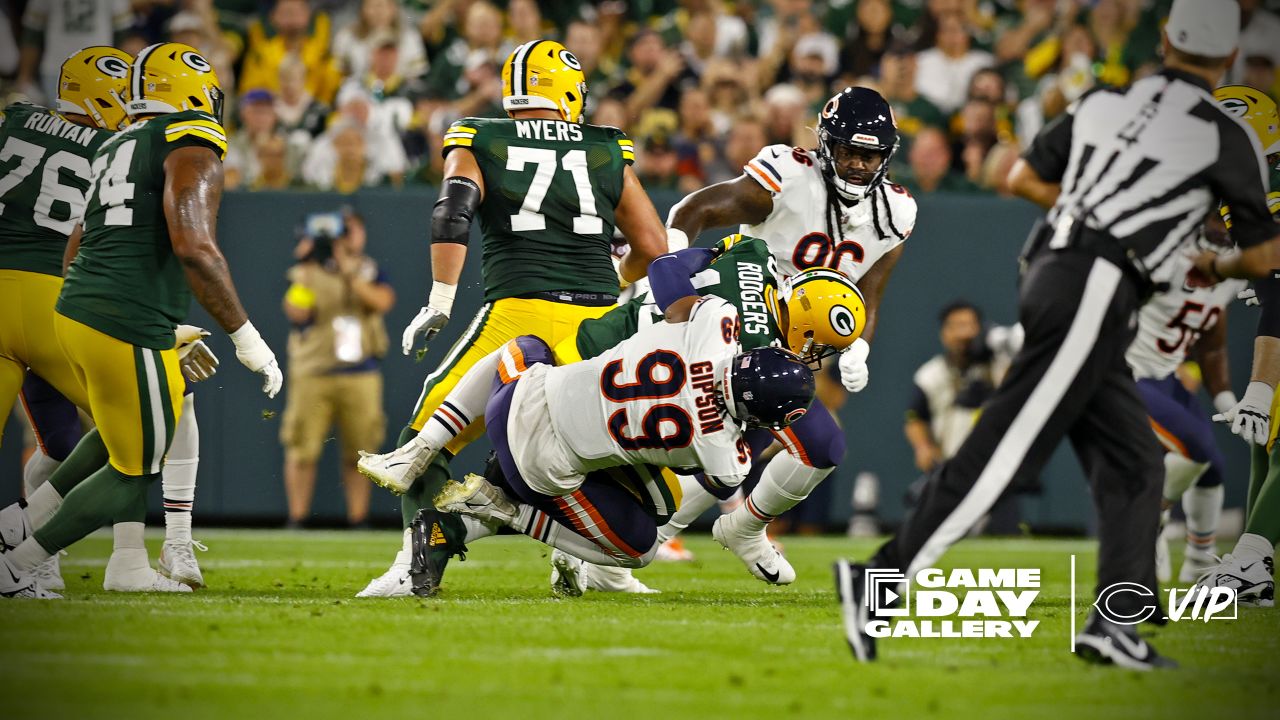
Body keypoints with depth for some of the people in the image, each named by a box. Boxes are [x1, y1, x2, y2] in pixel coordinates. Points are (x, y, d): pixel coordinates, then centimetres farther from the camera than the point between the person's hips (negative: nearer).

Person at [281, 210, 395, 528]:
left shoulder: (369, 270, 10)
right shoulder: (306, 272, 3)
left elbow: (384, 302, -8)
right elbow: (295, 312, -12)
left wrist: (350, 274, -13)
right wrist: (305, 270, -15)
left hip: (360, 375, 2)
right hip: (312, 375, -2)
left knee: (358, 450, 3)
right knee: (303, 450, -4)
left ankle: (358, 519, 10)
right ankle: (297, 519, 2)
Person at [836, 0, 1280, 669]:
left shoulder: (1104, 103, 16)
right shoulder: (1224, 135, 1)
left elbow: (1024, 176, 26)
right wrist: (1218, 267, 31)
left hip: (1050, 267, 8)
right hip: (1096, 291, -7)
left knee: (1133, 464, 11)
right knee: (1001, 452, -10)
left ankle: (1114, 623, 4)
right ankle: (881, 581, -15)